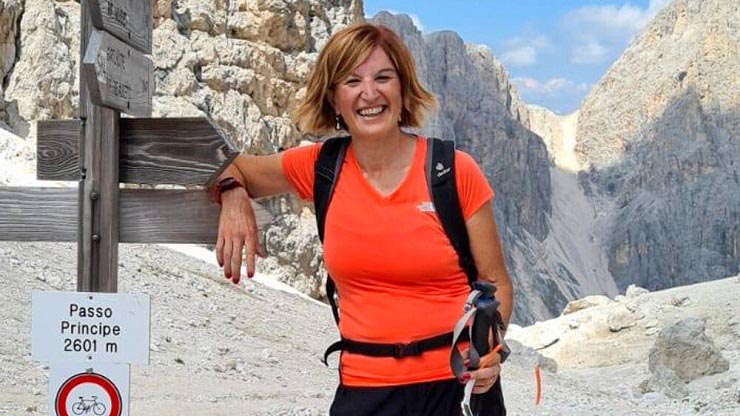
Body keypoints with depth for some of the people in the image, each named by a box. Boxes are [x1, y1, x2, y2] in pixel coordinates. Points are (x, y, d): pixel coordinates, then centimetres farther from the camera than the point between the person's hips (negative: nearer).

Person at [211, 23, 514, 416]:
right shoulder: (320, 167, -2)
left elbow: (495, 283, 1)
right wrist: (233, 197, -7)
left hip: (459, 383, -2)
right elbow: (231, 167, 15)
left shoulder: (456, 171, -7)